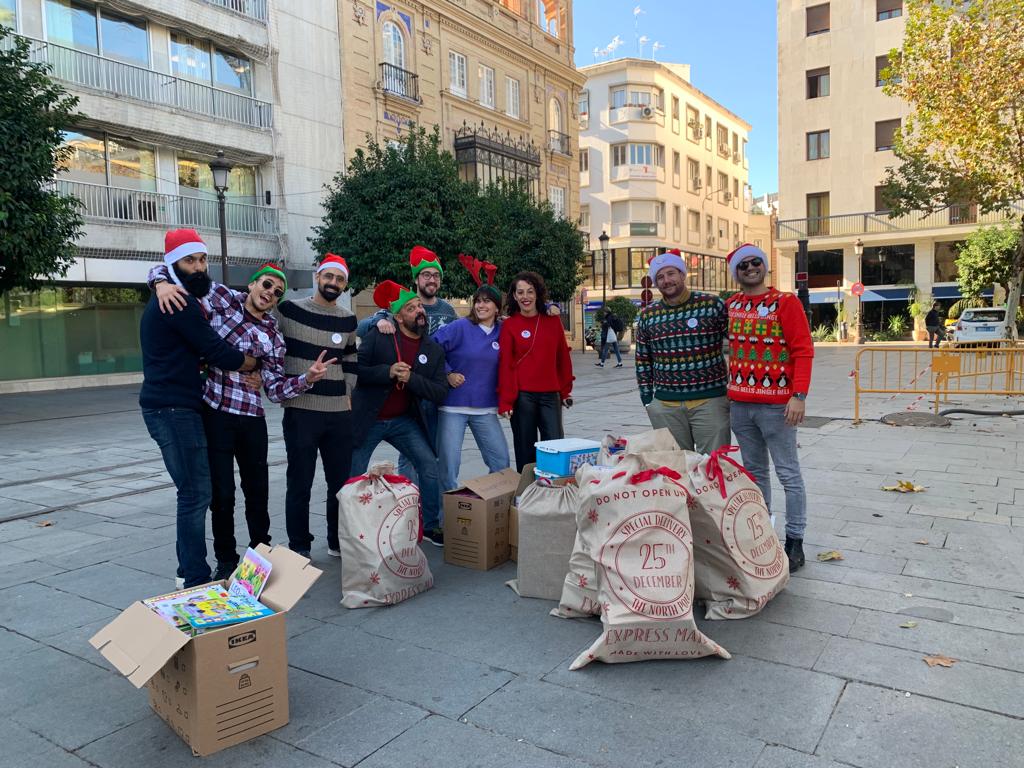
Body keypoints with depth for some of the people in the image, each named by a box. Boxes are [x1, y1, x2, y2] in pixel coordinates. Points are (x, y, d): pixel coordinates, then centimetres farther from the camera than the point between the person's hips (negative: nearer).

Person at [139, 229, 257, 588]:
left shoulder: (166, 300, 19)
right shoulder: (180, 302, -14)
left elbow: (199, 352, 18)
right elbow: (216, 351, -16)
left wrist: (241, 367, 4)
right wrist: (253, 363, 2)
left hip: (173, 408, 10)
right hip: (174, 410, -10)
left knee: (194, 492, 14)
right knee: (196, 493, -8)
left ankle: (189, 570, 22)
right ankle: (196, 580, -2)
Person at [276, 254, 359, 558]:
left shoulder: (347, 320, 11)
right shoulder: (289, 310, -2)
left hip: (340, 413, 4)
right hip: (300, 411, -4)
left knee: (341, 481, 10)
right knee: (299, 484, 3)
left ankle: (338, 542, 25)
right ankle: (299, 548, 16)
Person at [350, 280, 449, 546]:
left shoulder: (434, 350, -1)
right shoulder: (378, 336, -10)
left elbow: (440, 393, -7)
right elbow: (355, 370, -13)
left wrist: (411, 378, -21)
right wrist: (388, 372, -26)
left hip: (403, 420, 3)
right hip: (368, 420, -2)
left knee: (429, 466, -9)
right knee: (353, 479, 3)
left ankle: (431, 526, 9)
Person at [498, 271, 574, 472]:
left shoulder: (553, 321, 7)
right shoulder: (509, 325, 0)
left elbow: (563, 357, 12)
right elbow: (505, 364, -2)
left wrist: (565, 390, 11)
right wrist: (505, 401, -7)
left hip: (550, 394, 2)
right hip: (522, 396, -2)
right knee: (526, 450, 5)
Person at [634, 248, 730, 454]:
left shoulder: (713, 305, -2)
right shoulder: (647, 316, 7)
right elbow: (642, 361, 13)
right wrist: (647, 399, 10)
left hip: (710, 400, -2)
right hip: (665, 405, 2)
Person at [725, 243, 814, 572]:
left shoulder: (786, 302, -6)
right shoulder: (731, 306, 9)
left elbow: (803, 350, -11)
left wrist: (799, 395, -18)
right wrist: (730, 387, 10)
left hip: (776, 404, -5)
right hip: (739, 403, 5)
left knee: (788, 474, 2)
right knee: (754, 471, 14)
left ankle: (795, 541, 11)